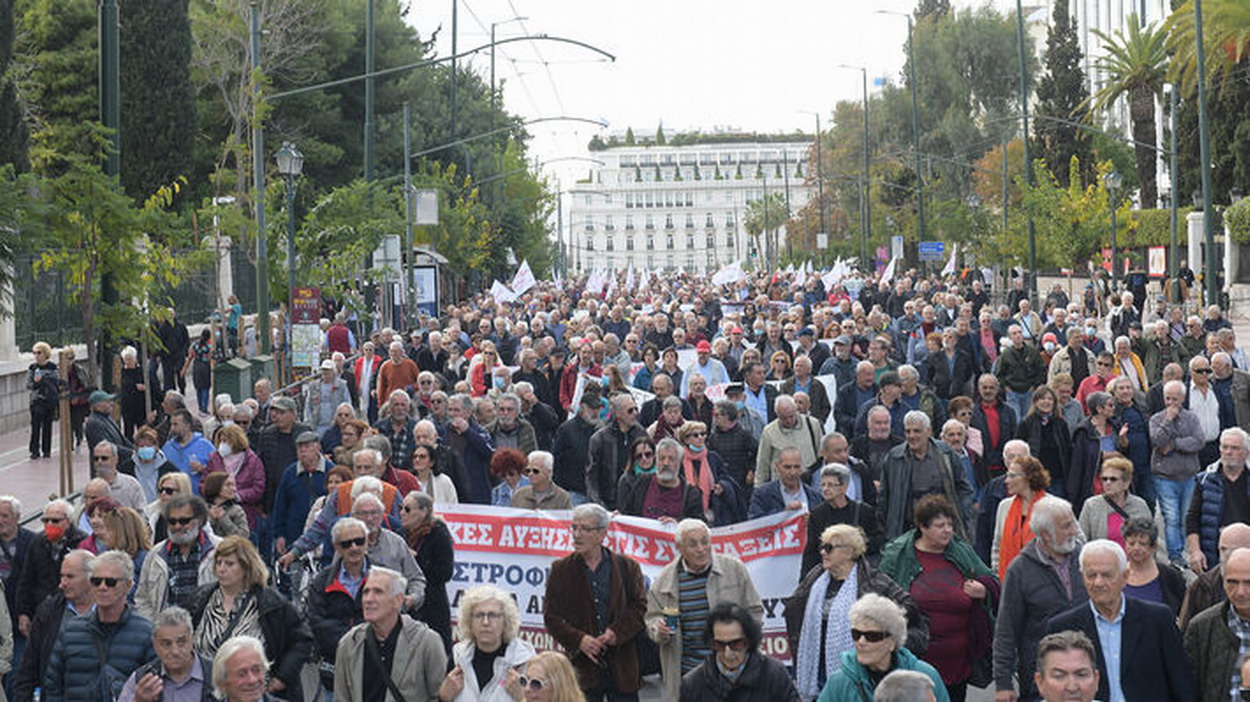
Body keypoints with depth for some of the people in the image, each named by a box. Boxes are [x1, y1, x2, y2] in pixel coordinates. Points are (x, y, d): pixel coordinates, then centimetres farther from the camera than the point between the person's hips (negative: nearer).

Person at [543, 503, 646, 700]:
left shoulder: (627, 567, 4)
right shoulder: (561, 570, 5)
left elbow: (640, 608, 2)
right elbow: (551, 616, 1)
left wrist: (617, 632, -14)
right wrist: (579, 640, -14)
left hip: (622, 667, 0)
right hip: (583, 666, 0)